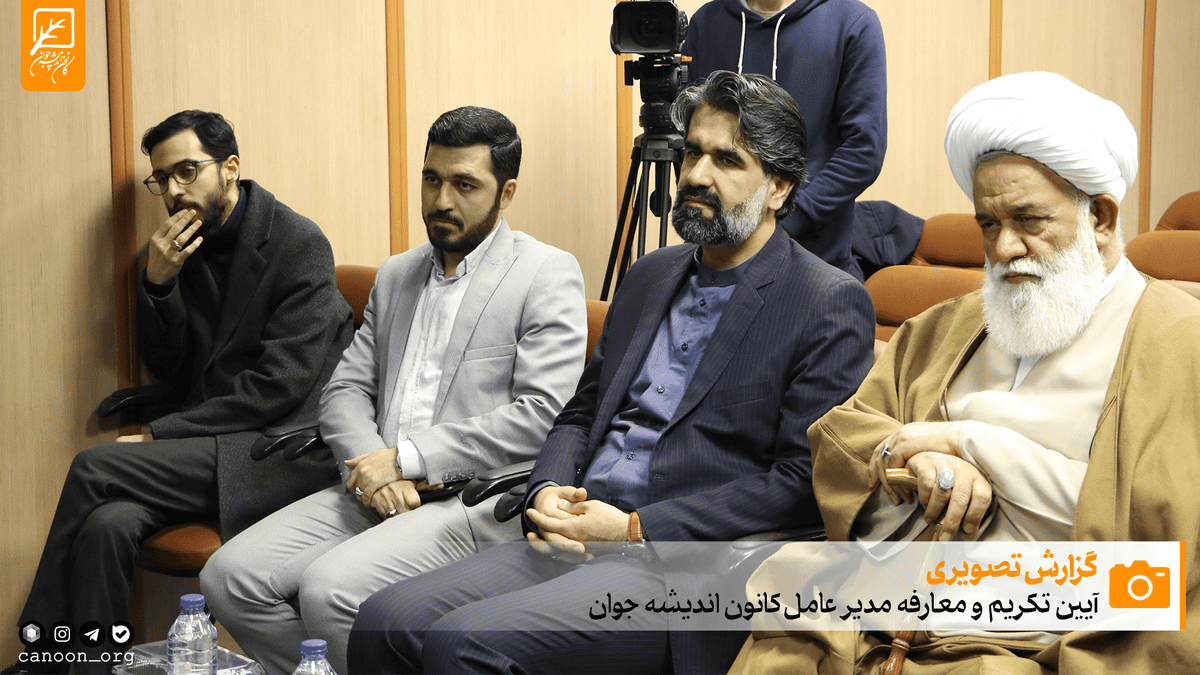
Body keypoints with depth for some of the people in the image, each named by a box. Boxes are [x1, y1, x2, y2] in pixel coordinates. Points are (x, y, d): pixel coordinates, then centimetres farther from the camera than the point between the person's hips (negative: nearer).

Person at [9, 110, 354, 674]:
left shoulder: (299, 245, -10)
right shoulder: (183, 248, 12)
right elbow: (169, 370, 13)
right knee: (107, 525, -25)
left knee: (93, 470, -20)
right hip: (213, 441, 6)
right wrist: (157, 283, -6)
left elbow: (282, 384, -16)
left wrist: (160, 433, -14)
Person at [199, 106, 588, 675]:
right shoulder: (395, 275, 20)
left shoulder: (547, 275, -2)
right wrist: (374, 466, -8)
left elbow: (543, 414, -13)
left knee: (330, 588, -29)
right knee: (228, 576, -11)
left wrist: (407, 458, -13)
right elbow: (344, 392, 16)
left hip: (478, 499, -7)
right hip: (376, 491, 7)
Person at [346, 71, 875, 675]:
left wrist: (636, 529, -15)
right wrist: (547, 493, 0)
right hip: (576, 539, 7)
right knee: (386, 619, -14)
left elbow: (802, 480, -11)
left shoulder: (832, 307, -4)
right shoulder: (650, 276, 19)